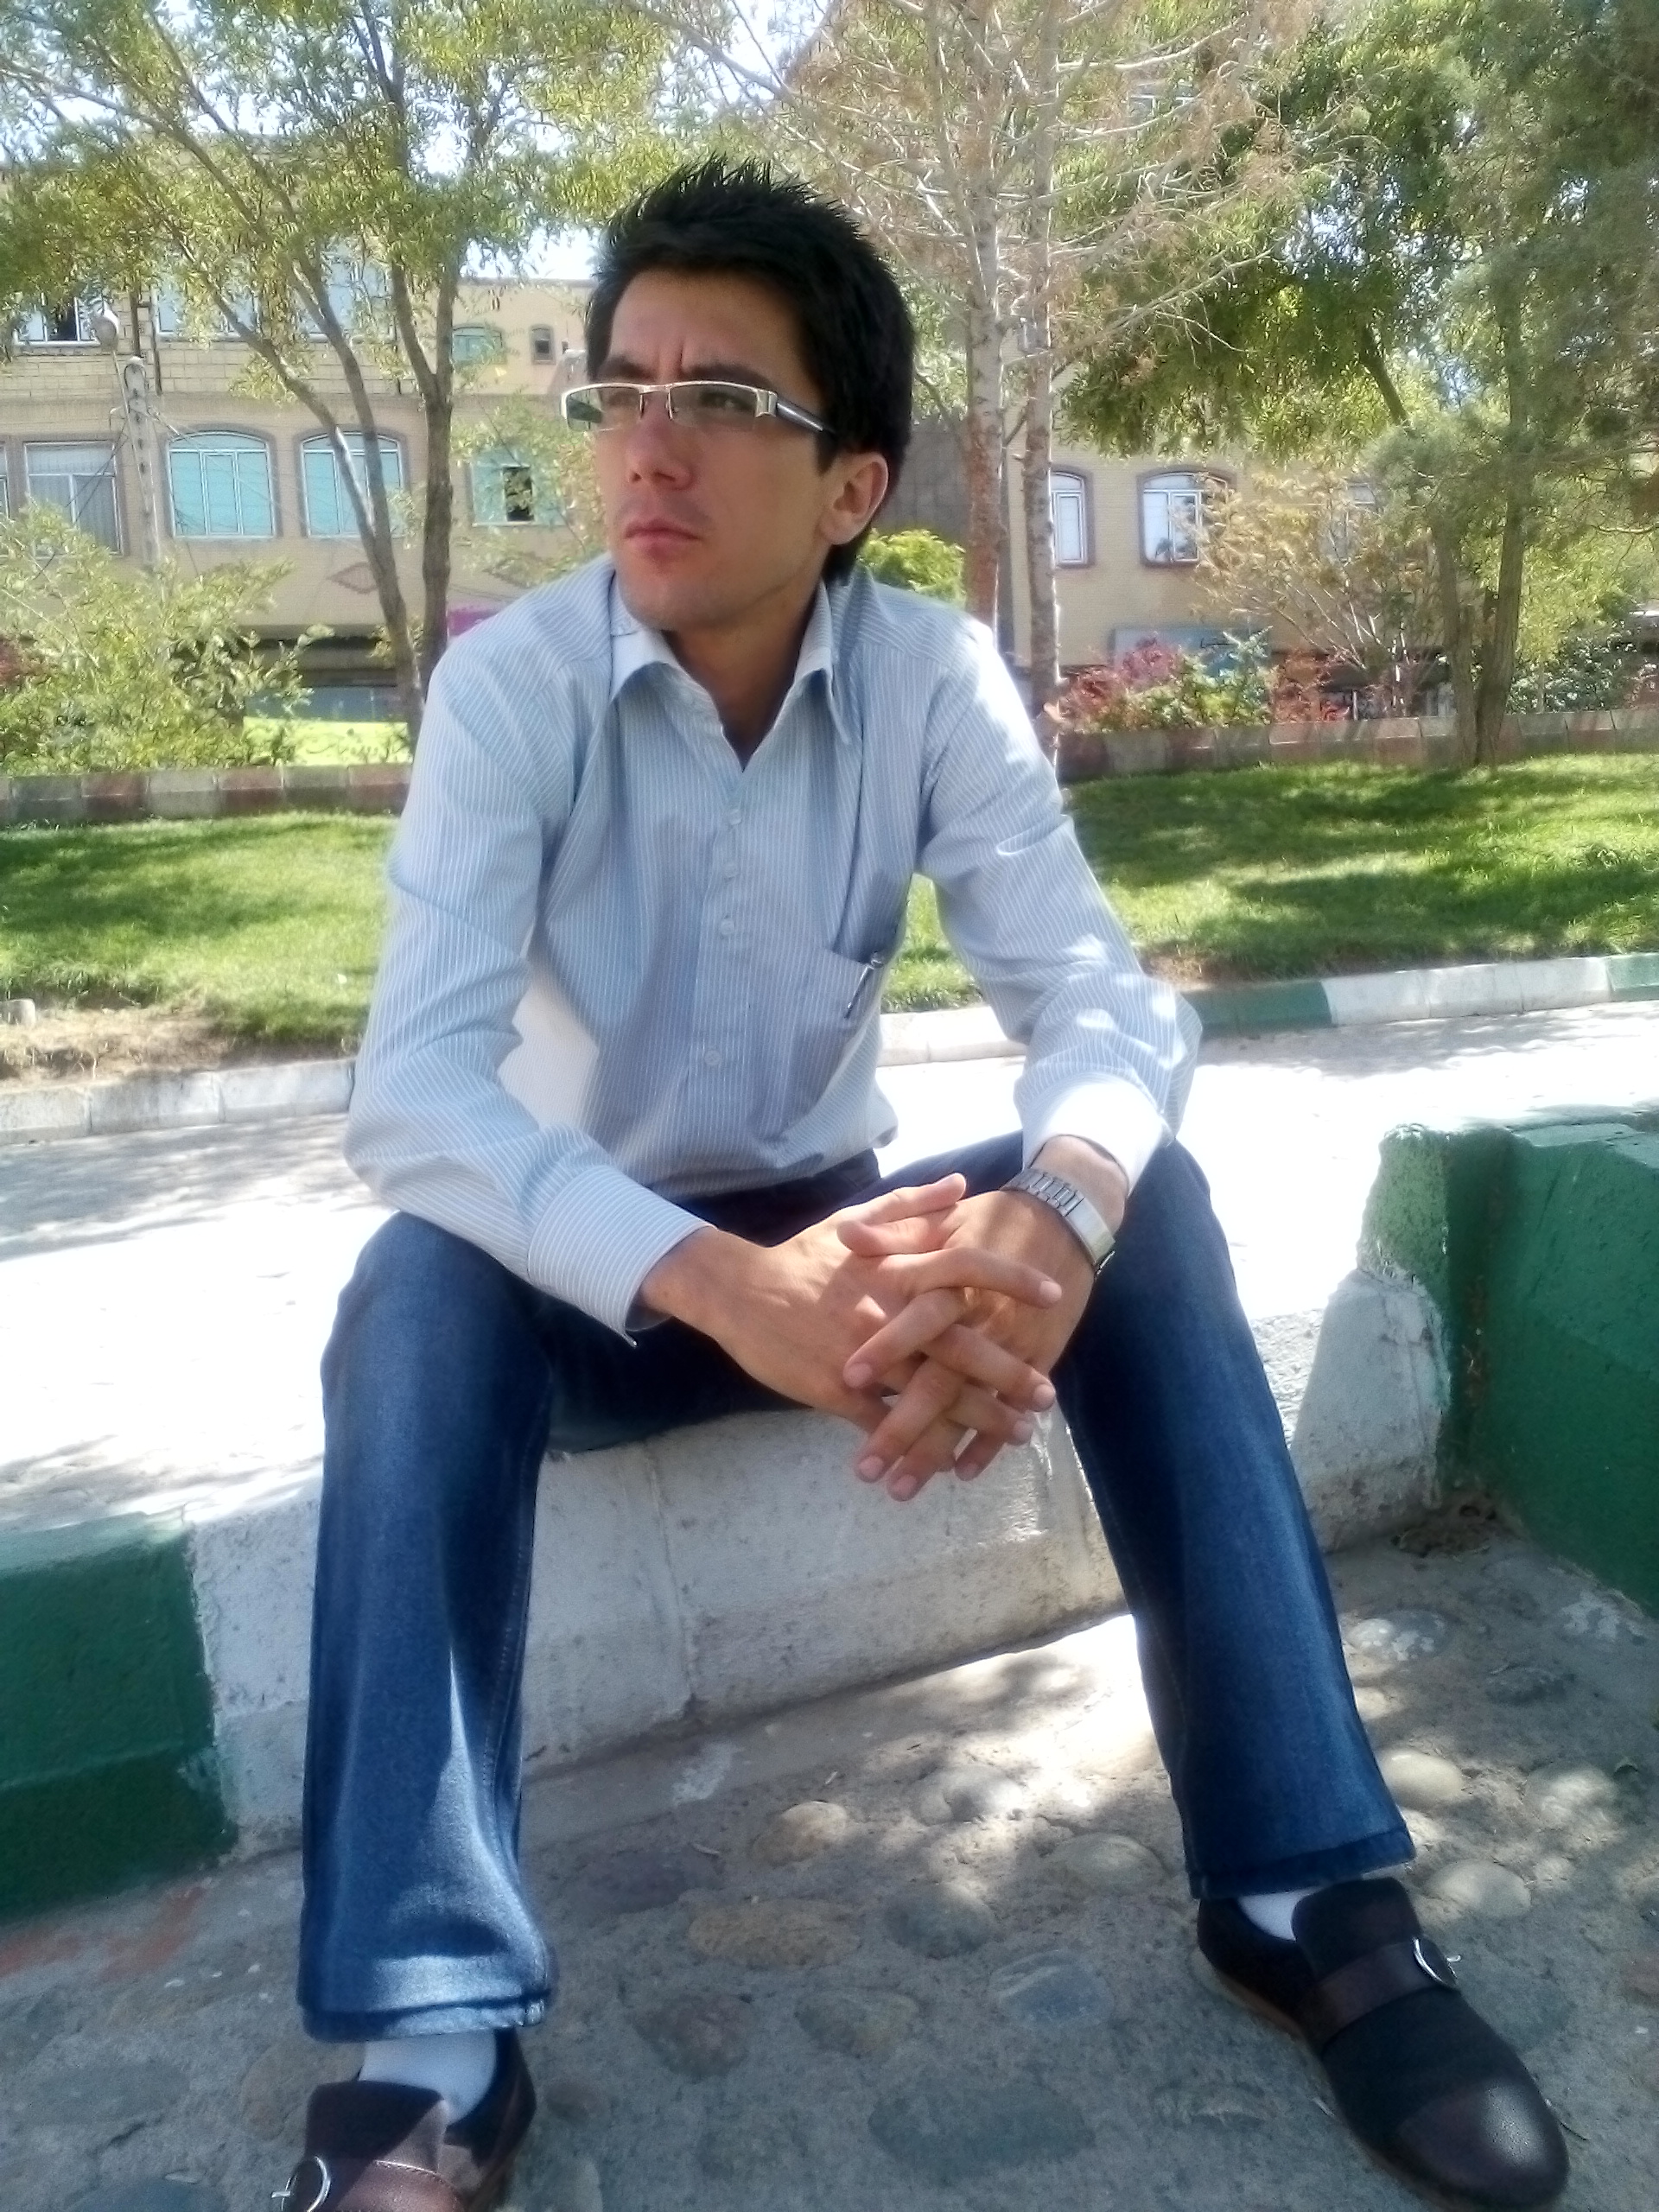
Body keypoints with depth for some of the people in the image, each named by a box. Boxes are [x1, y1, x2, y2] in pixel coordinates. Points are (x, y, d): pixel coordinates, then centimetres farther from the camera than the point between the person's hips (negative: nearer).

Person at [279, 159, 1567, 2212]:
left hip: (841, 1225, 2)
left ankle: (1305, 1885, -14)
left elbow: (1093, 992, -20)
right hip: (607, 1268, -1)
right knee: (418, 1290, -33)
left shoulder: (937, 676, -11)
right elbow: (413, 1094, -29)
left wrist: (1054, 1210, -44)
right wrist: (722, 1281, -46)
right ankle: (430, 2044, -25)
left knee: (1149, 1209, -24)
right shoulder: (510, 686, -17)